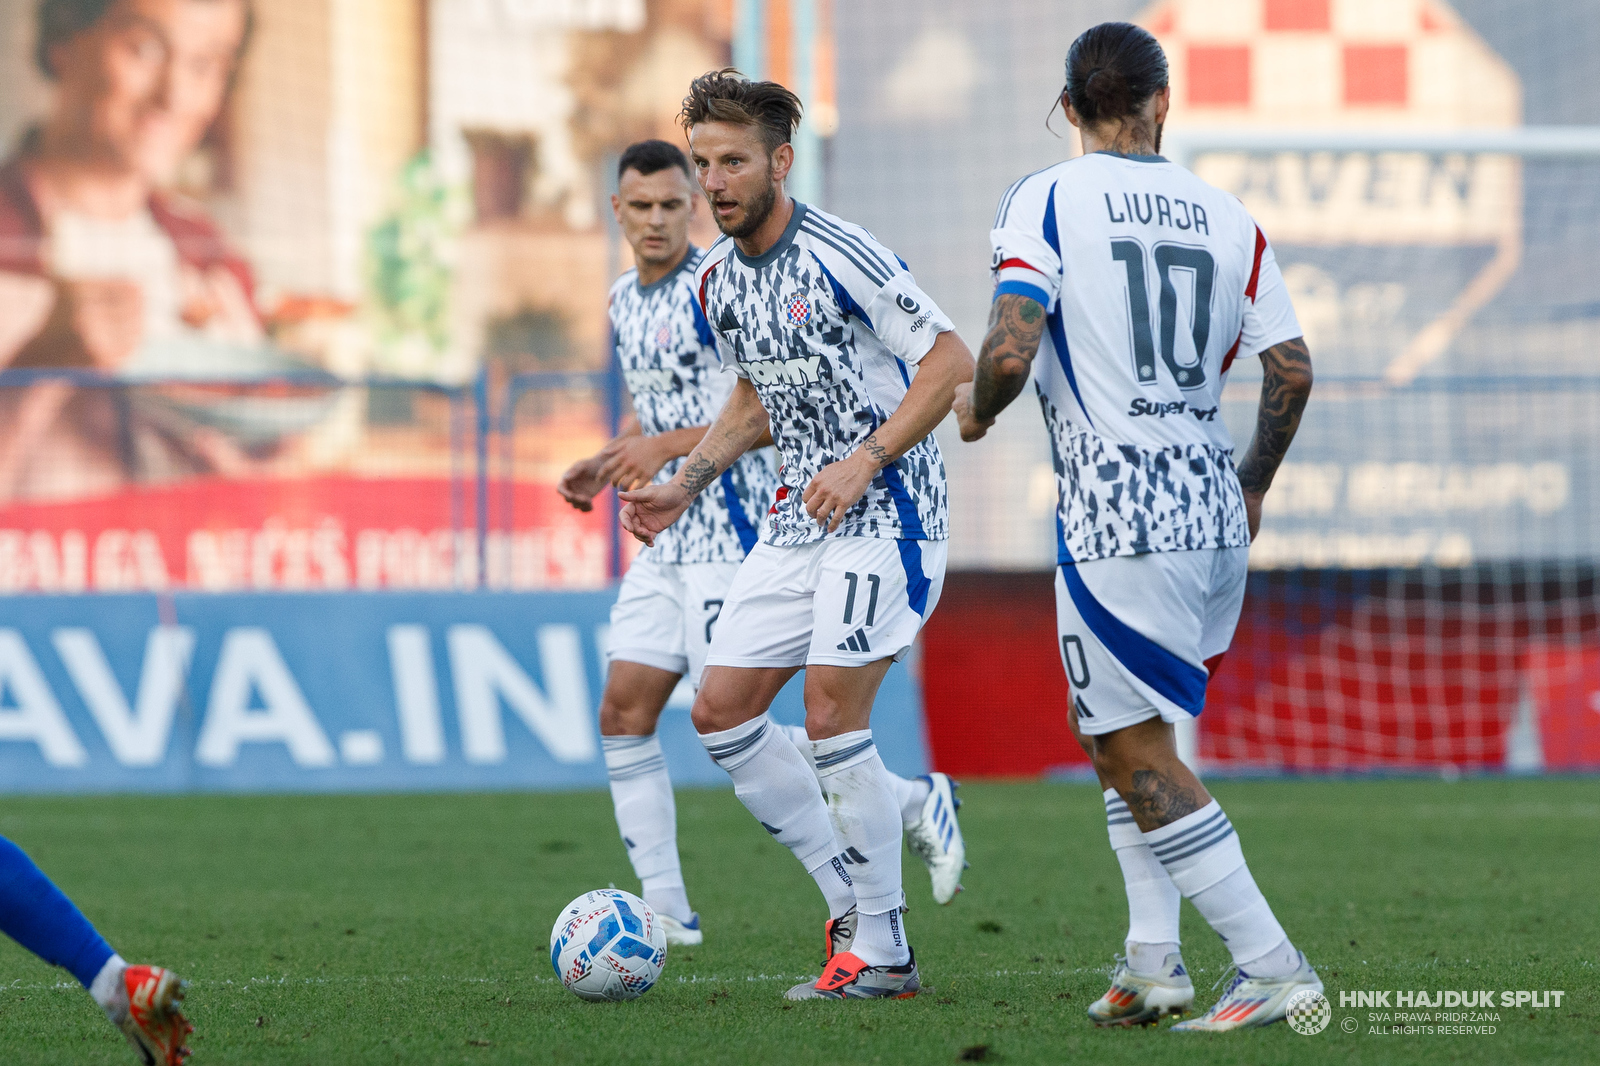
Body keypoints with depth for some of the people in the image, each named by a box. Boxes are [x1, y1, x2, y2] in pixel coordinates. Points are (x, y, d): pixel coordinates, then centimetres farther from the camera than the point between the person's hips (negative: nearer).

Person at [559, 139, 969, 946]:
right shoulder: (625, 300, 14)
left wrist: (668, 447, -22)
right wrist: (603, 464, 10)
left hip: (731, 534, -8)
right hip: (666, 538, 8)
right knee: (623, 711, 1)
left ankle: (915, 802, 5)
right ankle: (664, 911, 5)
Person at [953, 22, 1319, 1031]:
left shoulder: (1045, 201, -5)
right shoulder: (1226, 217, 9)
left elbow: (1011, 352, -16)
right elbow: (1292, 369, 7)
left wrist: (978, 408, 6)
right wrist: (1252, 488, 22)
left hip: (1120, 521, -6)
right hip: (1212, 511, 6)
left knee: (1139, 758, -1)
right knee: (1117, 734, 22)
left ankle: (1273, 965, -7)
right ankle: (1154, 961, 16)